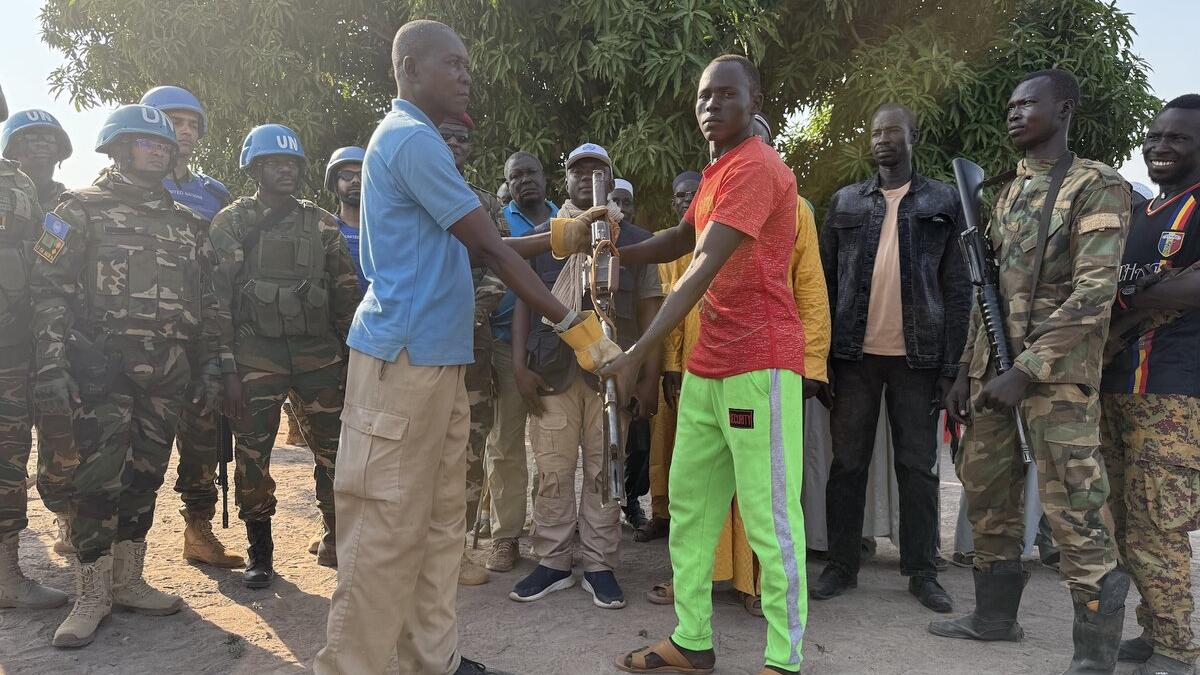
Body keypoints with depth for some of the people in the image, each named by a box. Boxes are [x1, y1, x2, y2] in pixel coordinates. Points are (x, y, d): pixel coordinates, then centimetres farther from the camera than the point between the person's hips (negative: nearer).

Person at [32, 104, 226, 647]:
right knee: (100, 480, -5)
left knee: (145, 478, 9)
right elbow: (50, 290, -4)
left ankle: (127, 582, 21)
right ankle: (91, 596, 8)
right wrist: (51, 367, -13)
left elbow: (206, 300, 17)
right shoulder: (82, 208, 3)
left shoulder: (186, 222, 17)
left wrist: (210, 365, 10)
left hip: (167, 374, 4)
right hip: (104, 367, -4)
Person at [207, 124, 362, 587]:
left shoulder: (321, 224, 11)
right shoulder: (232, 223, 3)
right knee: (252, 457, 3)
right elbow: (217, 300, -1)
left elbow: (346, 294, 12)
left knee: (337, 450, 1)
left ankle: (338, 540, 18)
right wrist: (226, 370, -7)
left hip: (318, 354, 2)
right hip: (256, 357, -2)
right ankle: (259, 552, 19)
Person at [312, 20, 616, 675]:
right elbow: (488, 248, -14)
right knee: (388, 524, -3)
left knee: (440, 519, 12)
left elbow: (472, 250, 20)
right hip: (404, 356, -10)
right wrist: (572, 323, -9)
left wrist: (559, 237, 13)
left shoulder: (416, 140, 21)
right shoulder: (413, 139, -11)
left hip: (436, 357, 10)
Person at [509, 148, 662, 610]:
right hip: (552, 369, 1)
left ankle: (599, 565, 12)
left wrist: (650, 374, -1)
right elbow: (524, 301, 9)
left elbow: (647, 310, 8)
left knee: (604, 469, 2)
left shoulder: (635, 240, 13)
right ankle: (553, 562, 13)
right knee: (552, 469, 1)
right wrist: (520, 364, -2)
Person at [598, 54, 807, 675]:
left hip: (759, 362, -10)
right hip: (706, 365, 10)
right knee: (689, 505, 11)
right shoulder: (716, 172, 18)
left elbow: (704, 270, -22)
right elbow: (679, 241, 27)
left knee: (768, 516, -3)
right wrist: (614, 253, 8)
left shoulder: (756, 167, -13)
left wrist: (638, 353, -24)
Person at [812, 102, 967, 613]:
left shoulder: (943, 202, 6)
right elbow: (827, 282, 7)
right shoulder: (845, 202, 9)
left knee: (919, 467, 7)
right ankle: (842, 565, 18)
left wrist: (950, 364, -5)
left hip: (916, 357, -1)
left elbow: (957, 288, 3)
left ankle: (922, 571, 19)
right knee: (847, 463, 6)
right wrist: (821, 358, 0)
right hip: (854, 354, 1)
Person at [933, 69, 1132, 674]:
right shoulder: (1007, 193, 17)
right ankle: (996, 613, 27)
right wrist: (967, 370, 13)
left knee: (1074, 512, -5)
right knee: (986, 490, 12)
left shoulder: (1098, 186, -5)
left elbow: (1093, 292, -15)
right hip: (992, 368, 7)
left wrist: (1027, 371, -20)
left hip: (1057, 371, -7)